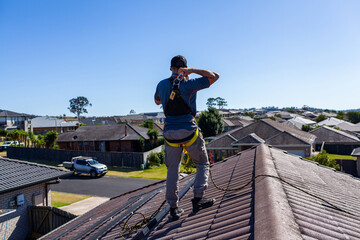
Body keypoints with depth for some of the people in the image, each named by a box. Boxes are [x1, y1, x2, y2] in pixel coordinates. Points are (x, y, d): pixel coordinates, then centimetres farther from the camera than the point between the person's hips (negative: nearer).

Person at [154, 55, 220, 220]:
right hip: (189, 131, -4)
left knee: (172, 170, 12)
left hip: (170, 133, 4)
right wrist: (193, 70, -2)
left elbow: (157, 101, 27)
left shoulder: (162, 85, 7)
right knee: (203, 165, 15)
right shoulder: (189, 85, -6)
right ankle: (197, 199, 7)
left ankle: (173, 208, 16)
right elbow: (214, 76, 0)